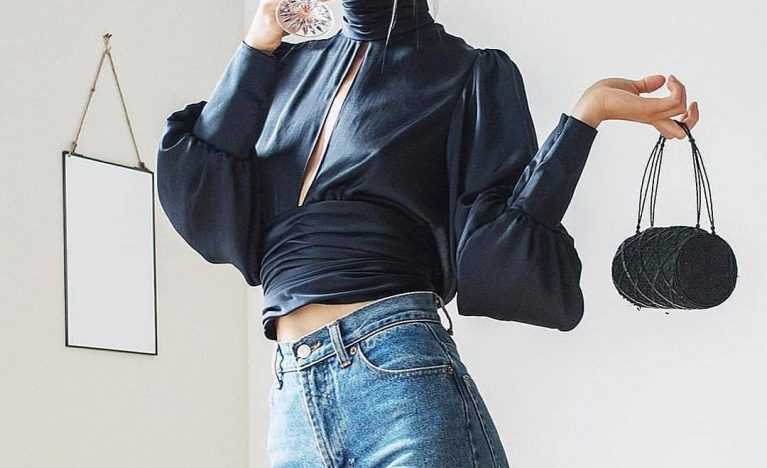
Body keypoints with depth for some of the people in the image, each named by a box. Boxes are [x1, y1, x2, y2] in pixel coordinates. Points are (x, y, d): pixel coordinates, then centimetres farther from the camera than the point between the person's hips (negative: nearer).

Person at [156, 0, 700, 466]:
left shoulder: (470, 73, 4)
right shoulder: (288, 67, 17)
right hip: (292, 395, 5)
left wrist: (586, 114, -12)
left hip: (401, 378, -4)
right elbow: (204, 214, 5)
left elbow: (493, 259, -6)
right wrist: (255, 49, 8)